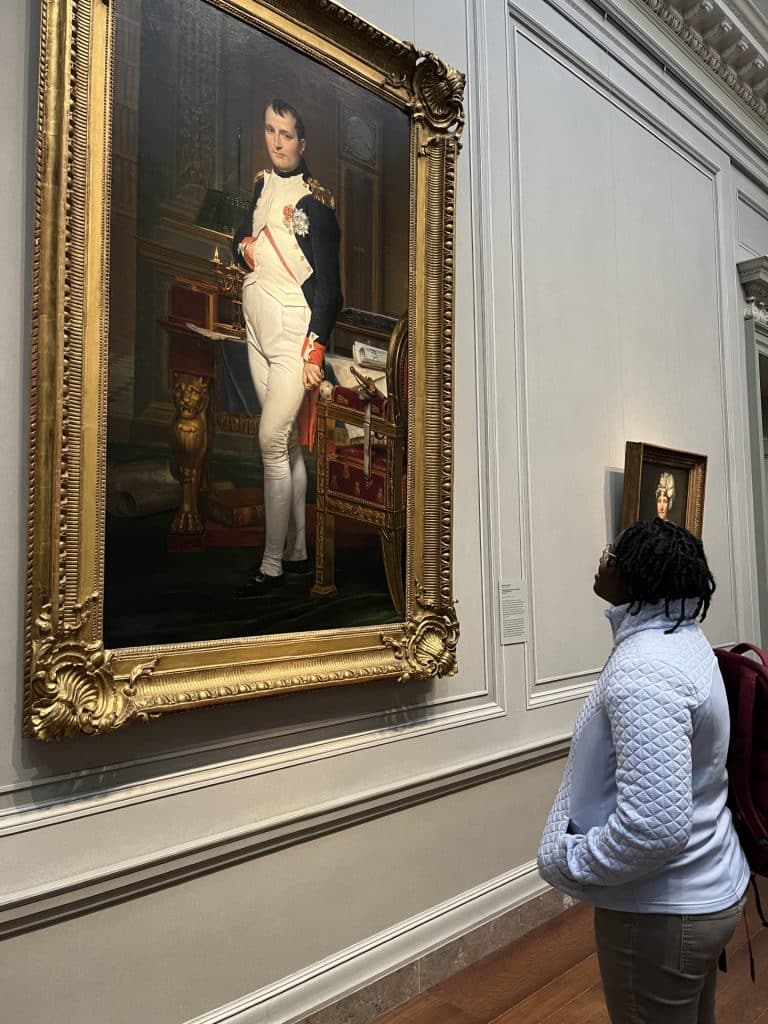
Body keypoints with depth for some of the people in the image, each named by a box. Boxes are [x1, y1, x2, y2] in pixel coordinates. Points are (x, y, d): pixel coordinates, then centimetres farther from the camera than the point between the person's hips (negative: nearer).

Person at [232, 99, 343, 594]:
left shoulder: (315, 199, -8)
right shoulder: (262, 184, 14)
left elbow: (329, 282, -11)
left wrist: (316, 348, -17)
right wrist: (243, 244, 5)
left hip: (295, 334, -7)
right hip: (258, 330, 7)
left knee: (272, 442, -11)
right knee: (287, 443, 10)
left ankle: (272, 564, -2)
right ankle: (297, 550, 18)